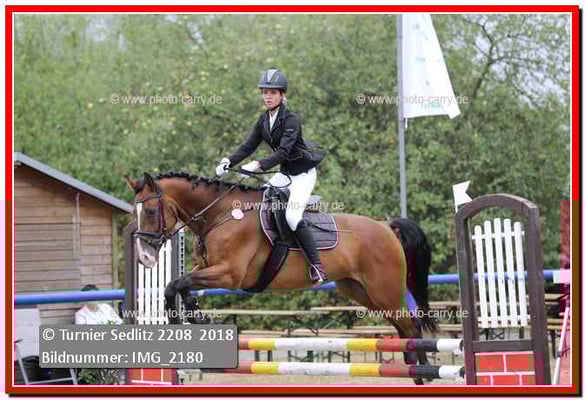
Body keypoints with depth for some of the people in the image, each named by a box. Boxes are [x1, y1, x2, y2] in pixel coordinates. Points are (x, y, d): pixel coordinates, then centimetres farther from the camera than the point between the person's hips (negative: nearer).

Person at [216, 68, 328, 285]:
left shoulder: (291, 120, -21)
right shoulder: (264, 120, 3)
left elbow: (283, 151, -33)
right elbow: (248, 147, 1)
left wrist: (259, 164, -46)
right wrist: (229, 161, -17)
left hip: (303, 173, -8)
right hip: (285, 173, 8)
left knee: (292, 216, -25)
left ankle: (316, 266, -22)